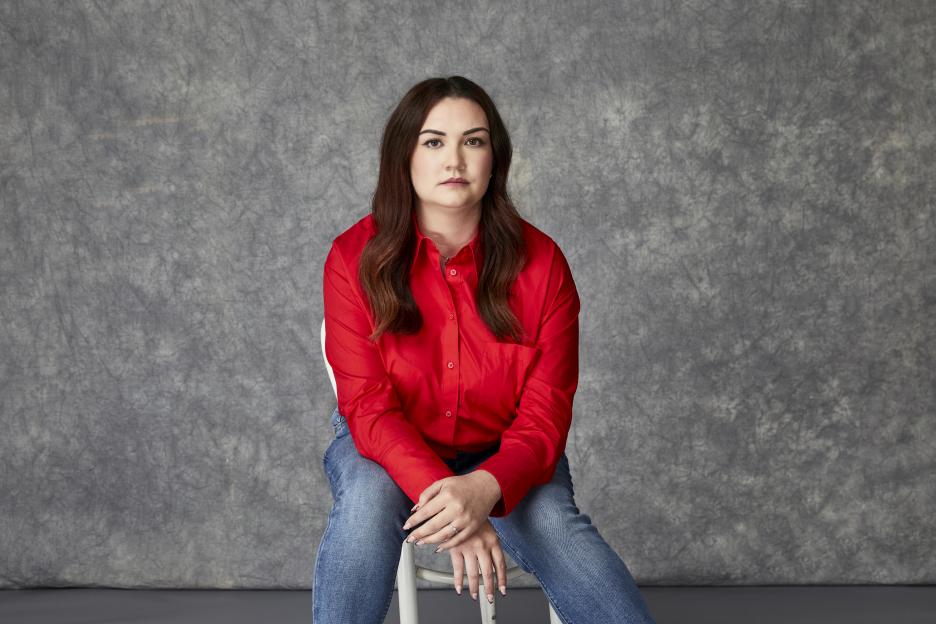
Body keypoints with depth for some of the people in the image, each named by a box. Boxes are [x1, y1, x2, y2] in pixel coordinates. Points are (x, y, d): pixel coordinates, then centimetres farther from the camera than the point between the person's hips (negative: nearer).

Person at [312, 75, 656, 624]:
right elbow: (368, 404, -18)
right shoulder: (356, 257, -14)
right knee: (368, 498, -34)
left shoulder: (539, 260, -12)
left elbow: (546, 412, -14)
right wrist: (439, 493, -37)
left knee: (552, 522, -30)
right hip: (392, 453, 0)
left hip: (501, 458, 1)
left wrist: (484, 488, -36)